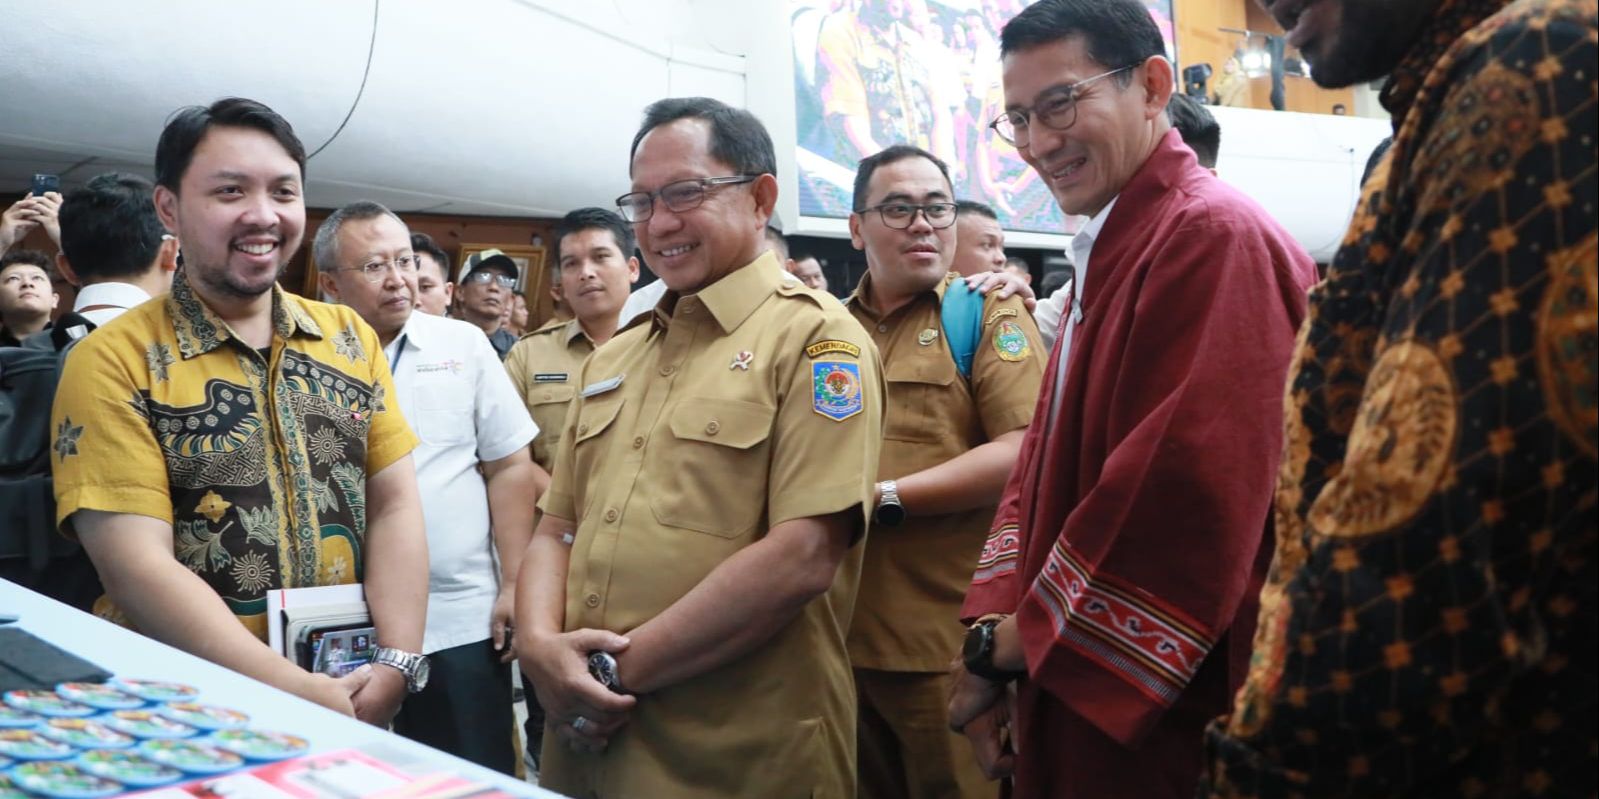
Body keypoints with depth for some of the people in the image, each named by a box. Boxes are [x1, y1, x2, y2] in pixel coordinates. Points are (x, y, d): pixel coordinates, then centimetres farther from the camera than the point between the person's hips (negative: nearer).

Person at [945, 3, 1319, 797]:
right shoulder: (1106, 256, 13)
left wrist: (1010, 646, -15)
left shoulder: (1216, 240, -17)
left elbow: (1190, 498, -25)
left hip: (1167, 725, -9)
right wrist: (996, 627, -1)